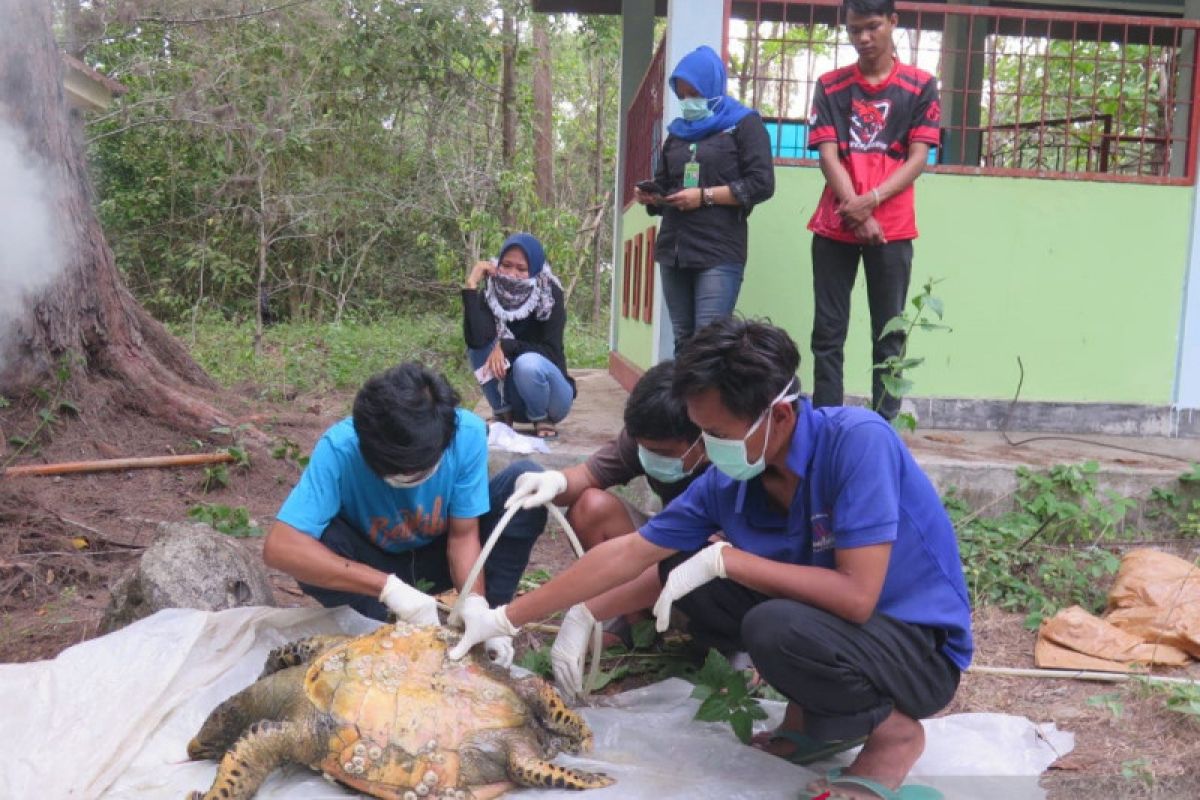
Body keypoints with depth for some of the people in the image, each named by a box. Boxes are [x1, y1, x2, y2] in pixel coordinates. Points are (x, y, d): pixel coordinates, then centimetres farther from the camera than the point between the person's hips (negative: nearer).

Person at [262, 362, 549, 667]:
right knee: (316, 541, -34)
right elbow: (279, 546, -41)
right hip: (375, 566, -1)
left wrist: (476, 606, -37)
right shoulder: (339, 448, -33)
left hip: (438, 558, 2)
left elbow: (463, 535, -20)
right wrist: (388, 586, -47)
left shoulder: (467, 433, -27)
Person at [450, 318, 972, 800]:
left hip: (920, 645, -6)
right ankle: (815, 714, 6)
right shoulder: (728, 481, -10)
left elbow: (857, 596, -33)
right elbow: (627, 555, -4)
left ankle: (890, 730, -4)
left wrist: (724, 560, -27)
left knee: (777, 629, -34)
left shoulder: (857, 442, -28)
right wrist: (505, 619, -4)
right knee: (680, 570, -3)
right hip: (824, 618, 7)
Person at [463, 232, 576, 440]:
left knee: (528, 363, -34)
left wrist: (506, 346, -26)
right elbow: (476, 339, -29)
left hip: (550, 391, -3)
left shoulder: (550, 296, -15)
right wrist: (471, 284, -28)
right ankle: (502, 414, -4)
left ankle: (543, 419, -5)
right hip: (511, 397, 3)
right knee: (481, 346, -20)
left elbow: (552, 352, -19)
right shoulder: (490, 296, -10)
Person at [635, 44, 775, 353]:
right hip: (672, 250, 6)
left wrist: (704, 196, -13)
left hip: (720, 254, -6)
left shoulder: (744, 123, 4)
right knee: (683, 341, 5)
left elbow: (761, 184, -6)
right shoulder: (678, 130, 21)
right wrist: (651, 197, 4)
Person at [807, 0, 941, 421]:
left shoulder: (920, 85, 5)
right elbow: (828, 155, 1)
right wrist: (857, 214, -11)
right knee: (828, 333, 2)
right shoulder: (830, 85, 9)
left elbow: (918, 158, -1)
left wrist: (870, 201, -15)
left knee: (890, 335, 1)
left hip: (892, 228, -1)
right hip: (835, 226, 1)